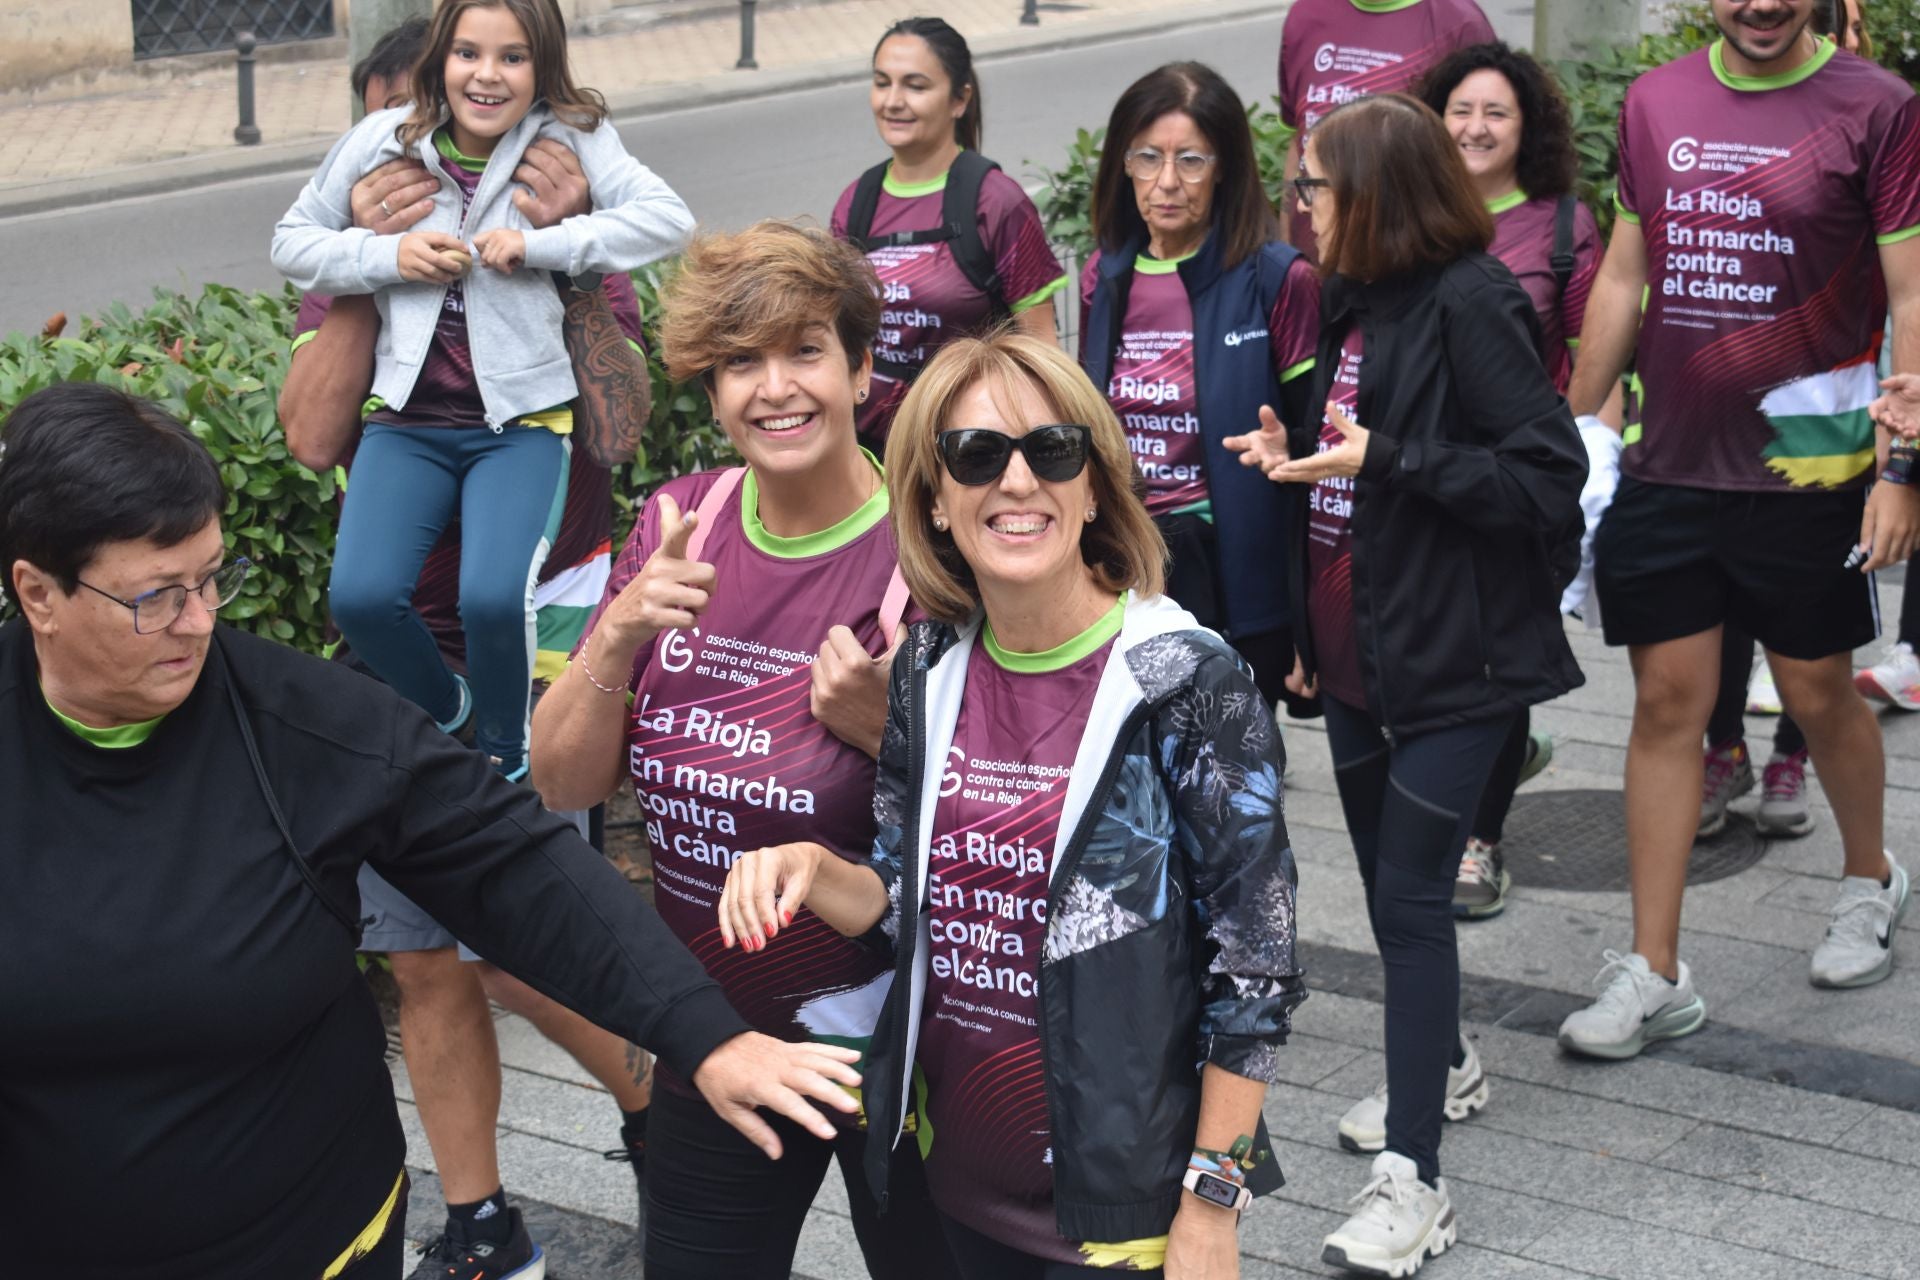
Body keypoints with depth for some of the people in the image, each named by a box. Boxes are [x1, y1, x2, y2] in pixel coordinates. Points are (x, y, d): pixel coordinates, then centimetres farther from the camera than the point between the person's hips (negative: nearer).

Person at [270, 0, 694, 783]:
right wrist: (391, 256, -9)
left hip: (522, 420, -2)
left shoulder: (569, 138, -3)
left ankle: (505, 755, 8)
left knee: (493, 598, -25)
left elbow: (669, 219, -15)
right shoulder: (385, 139, 2)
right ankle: (443, 710, 18)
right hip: (408, 421, 2)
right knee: (361, 596, -18)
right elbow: (292, 242, 9)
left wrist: (537, 245, -22)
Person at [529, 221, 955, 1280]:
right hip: (709, 1040, 4)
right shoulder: (678, 526, -4)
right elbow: (566, 785, -2)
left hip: (891, 1046, -4)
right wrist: (618, 637, -18)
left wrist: (890, 730, -30)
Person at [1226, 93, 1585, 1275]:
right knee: (1385, 877, 19)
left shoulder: (1472, 304, -16)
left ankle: (1414, 1176, -3)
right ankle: (1444, 1065, 41)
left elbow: (1551, 477, -21)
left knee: (1413, 894, -8)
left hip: (1453, 657, -8)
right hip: (1358, 648, 9)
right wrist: (1295, 453, 2)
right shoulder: (1355, 302, 9)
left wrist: (1384, 457, -24)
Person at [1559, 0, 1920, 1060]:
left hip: (1807, 468, -3)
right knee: (1666, 702, 4)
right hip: (1665, 466, 3)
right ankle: (1654, 976, 10)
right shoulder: (1655, 104, 7)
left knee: (1818, 695, 11)